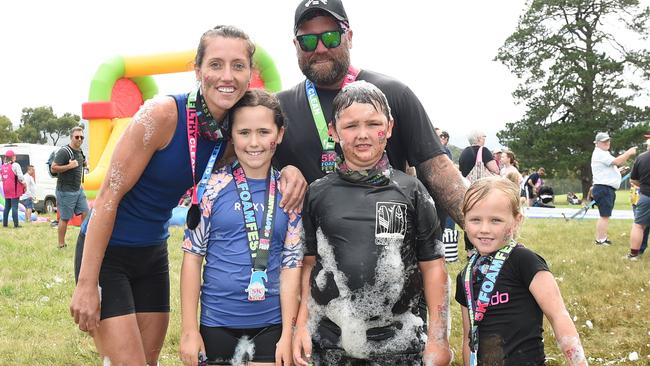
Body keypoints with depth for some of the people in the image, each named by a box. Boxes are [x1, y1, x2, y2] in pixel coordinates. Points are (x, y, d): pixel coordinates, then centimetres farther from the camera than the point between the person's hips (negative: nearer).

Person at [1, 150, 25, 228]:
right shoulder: (15, 165, -12)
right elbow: (20, 177, -15)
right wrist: (24, 184, 0)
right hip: (14, 190, -6)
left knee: (7, 207, 14)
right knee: (14, 207, -5)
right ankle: (16, 224, -6)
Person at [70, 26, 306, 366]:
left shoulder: (231, 131, -4)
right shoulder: (162, 113, -23)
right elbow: (109, 195, -20)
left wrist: (287, 170, -14)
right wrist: (87, 283, -19)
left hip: (153, 253, 7)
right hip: (107, 251, -7)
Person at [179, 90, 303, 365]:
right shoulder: (213, 187, -6)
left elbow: (291, 264, 0)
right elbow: (193, 256, -4)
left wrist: (287, 335, -2)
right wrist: (189, 329, -5)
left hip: (271, 324, 1)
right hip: (216, 322, -1)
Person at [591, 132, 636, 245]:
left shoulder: (604, 154, 24)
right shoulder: (600, 154, -12)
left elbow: (619, 163, 21)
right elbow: (617, 161, -20)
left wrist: (628, 154, 7)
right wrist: (629, 153, -11)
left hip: (607, 189, 11)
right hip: (604, 188, -11)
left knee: (604, 215, 15)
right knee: (605, 216, -12)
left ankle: (602, 238, 21)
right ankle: (601, 240, -12)